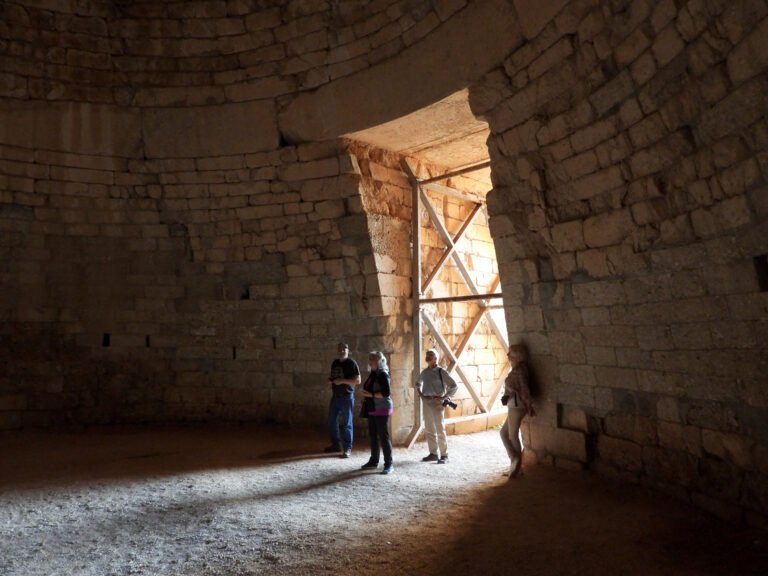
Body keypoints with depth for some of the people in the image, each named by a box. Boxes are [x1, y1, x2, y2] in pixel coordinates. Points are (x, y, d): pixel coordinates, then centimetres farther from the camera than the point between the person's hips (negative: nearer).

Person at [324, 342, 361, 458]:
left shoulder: (351, 363, -9)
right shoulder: (335, 363, 11)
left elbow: (358, 380, -14)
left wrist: (342, 381, -21)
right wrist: (330, 380, 1)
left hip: (347, 397, -7)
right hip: (335, 396, 7)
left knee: (346, 424, -1)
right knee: (331, 421, 11)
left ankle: (347, 448, 7)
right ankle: (336, 444, 26)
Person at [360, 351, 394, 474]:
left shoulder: (383, 375, -14)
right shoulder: (372, 374, 12)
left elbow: (387, 393, -21)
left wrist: (371, 394, -21)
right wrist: (366, 395, 6)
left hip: (381, 409, -9)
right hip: (372, 409, 9)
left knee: (383, 436, -5)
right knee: (373, 435, 14)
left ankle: (388, 464, 1)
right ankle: (374, 461, 24)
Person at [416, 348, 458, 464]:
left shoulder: (441, 372, -9)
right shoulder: (424, 372, 8)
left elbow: (454, 386, -8)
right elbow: (418, 383, 28)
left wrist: (444, 397, -12)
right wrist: (420, 394, 12)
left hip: (437, 402, -6)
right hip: (426, 402, 6)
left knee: (440, 430, -3)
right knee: (429, 430, 12)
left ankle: (444, 455, 4)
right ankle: (433, 454, 22)